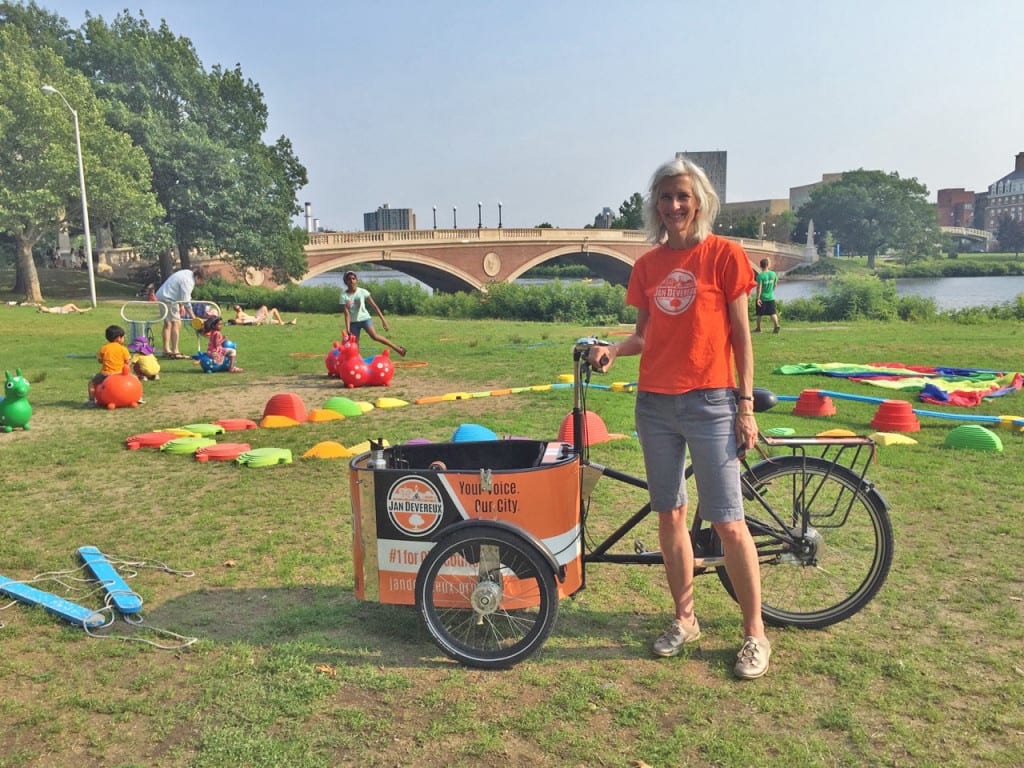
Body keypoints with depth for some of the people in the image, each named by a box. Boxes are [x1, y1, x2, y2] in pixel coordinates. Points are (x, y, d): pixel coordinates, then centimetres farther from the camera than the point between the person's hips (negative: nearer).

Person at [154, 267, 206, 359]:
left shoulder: (187, 273, 8)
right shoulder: (188, 281, -22)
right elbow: (186, 301, -24)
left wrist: (181, 306, 17)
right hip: (168, 299, -11)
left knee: (168, 323, 17)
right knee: (176, 323, -13)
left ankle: (166, 350, 25)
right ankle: (175, 352, -16)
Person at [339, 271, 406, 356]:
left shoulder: (362, 292, -8)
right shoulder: (344, 295, -9)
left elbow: (374, 305, -6)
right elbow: (347, 313, -12)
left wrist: (383, 319, -10)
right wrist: (347, 329, -19)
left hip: (365, 318, -2)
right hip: (353, 322, 2)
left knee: (374, 336, -24)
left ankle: (397, 348, -20)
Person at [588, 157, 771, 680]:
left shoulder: (724, 254, -3)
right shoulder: (648, 265, 9)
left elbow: (741, 334, -3)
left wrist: (745, 405, -6)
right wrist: (612, 349, -7)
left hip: (709, 401, -5)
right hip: (654, 402, 5)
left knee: (727, 522, -3)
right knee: (669, 516, 11)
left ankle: (755, 633, 14)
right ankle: (685, 619, 27)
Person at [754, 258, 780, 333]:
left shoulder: (760, 275, -15)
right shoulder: (773, 274, 0)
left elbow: (759, 287, -19)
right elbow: (775, 285, 11)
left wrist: (758, 298, -17)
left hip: (762, 298, -3)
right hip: (771, 297, 4)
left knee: (759, 314, 10)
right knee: (773, 313, 4)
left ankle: (758, 328, 20)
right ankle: (776, 325, -16)